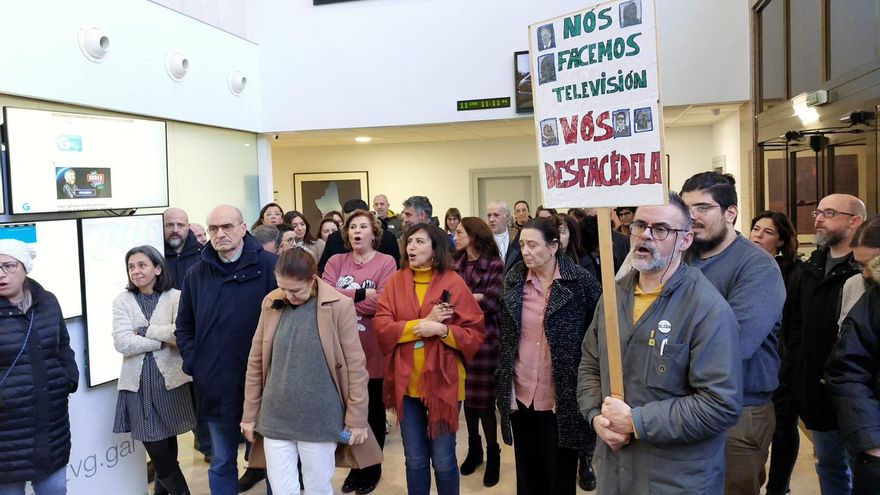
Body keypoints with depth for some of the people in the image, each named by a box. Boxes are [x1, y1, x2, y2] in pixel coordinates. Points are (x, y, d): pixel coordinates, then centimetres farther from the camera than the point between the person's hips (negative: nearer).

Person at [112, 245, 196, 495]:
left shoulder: (175, 297, -2)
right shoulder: (122, 300, 3)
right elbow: (122, 343, -9)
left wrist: (143, 331, -13)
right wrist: (165, 340, -12)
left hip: (171, 379, -1)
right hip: (139, 383, 1)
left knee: (168, 446, 10)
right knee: (157, 449, 4)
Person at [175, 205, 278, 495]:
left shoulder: (269, 267, -10)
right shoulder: (197, 273, 6)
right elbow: (184, 326, 14)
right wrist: (193, 362, 2)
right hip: (216, 386, 4)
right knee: (221, 462, 17)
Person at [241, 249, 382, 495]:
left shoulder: (339, 306, -11)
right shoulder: (271, 303, 0)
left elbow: (356, 366, -8)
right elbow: (256, 362, 6)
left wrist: (356, 419, -6)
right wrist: (249, 413, 8)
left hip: (320, 421, -3)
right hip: (275, 420, 3)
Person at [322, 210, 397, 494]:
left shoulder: (386, 262, -7)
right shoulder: (335, 262, 4)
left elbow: (382, 303, -19)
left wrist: (342, 299, -13)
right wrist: (361, 294, -18)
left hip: (373, 352, -3)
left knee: (374, 412, 13)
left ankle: (372, 469, 31)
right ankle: (355, 466, 34)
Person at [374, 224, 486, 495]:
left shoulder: (453, 282, -6)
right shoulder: (396, 281, 2)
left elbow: (475, 334, -6)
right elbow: (381, 325, -7)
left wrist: (442, 330, -22)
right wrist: (422, 323, -16)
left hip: (442, 382, -2)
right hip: (406, 383, 3)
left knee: (443, 461, 8)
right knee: (415, 460, 14)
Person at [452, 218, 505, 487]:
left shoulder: (495, 265, -4)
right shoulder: (455, 265, 9)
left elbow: (491, 303, -14)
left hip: (485, 338, -4)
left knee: (484, 398, 2)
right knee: (466, 395, 11)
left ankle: (493, 453, 20)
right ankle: (474, 448, 30)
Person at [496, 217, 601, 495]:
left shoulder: (580, 282, -10)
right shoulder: (513, 280, 1)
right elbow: (504, 333, 8)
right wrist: (502, 382, 3)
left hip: (561, 398, -3)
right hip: (521, 395, 4)